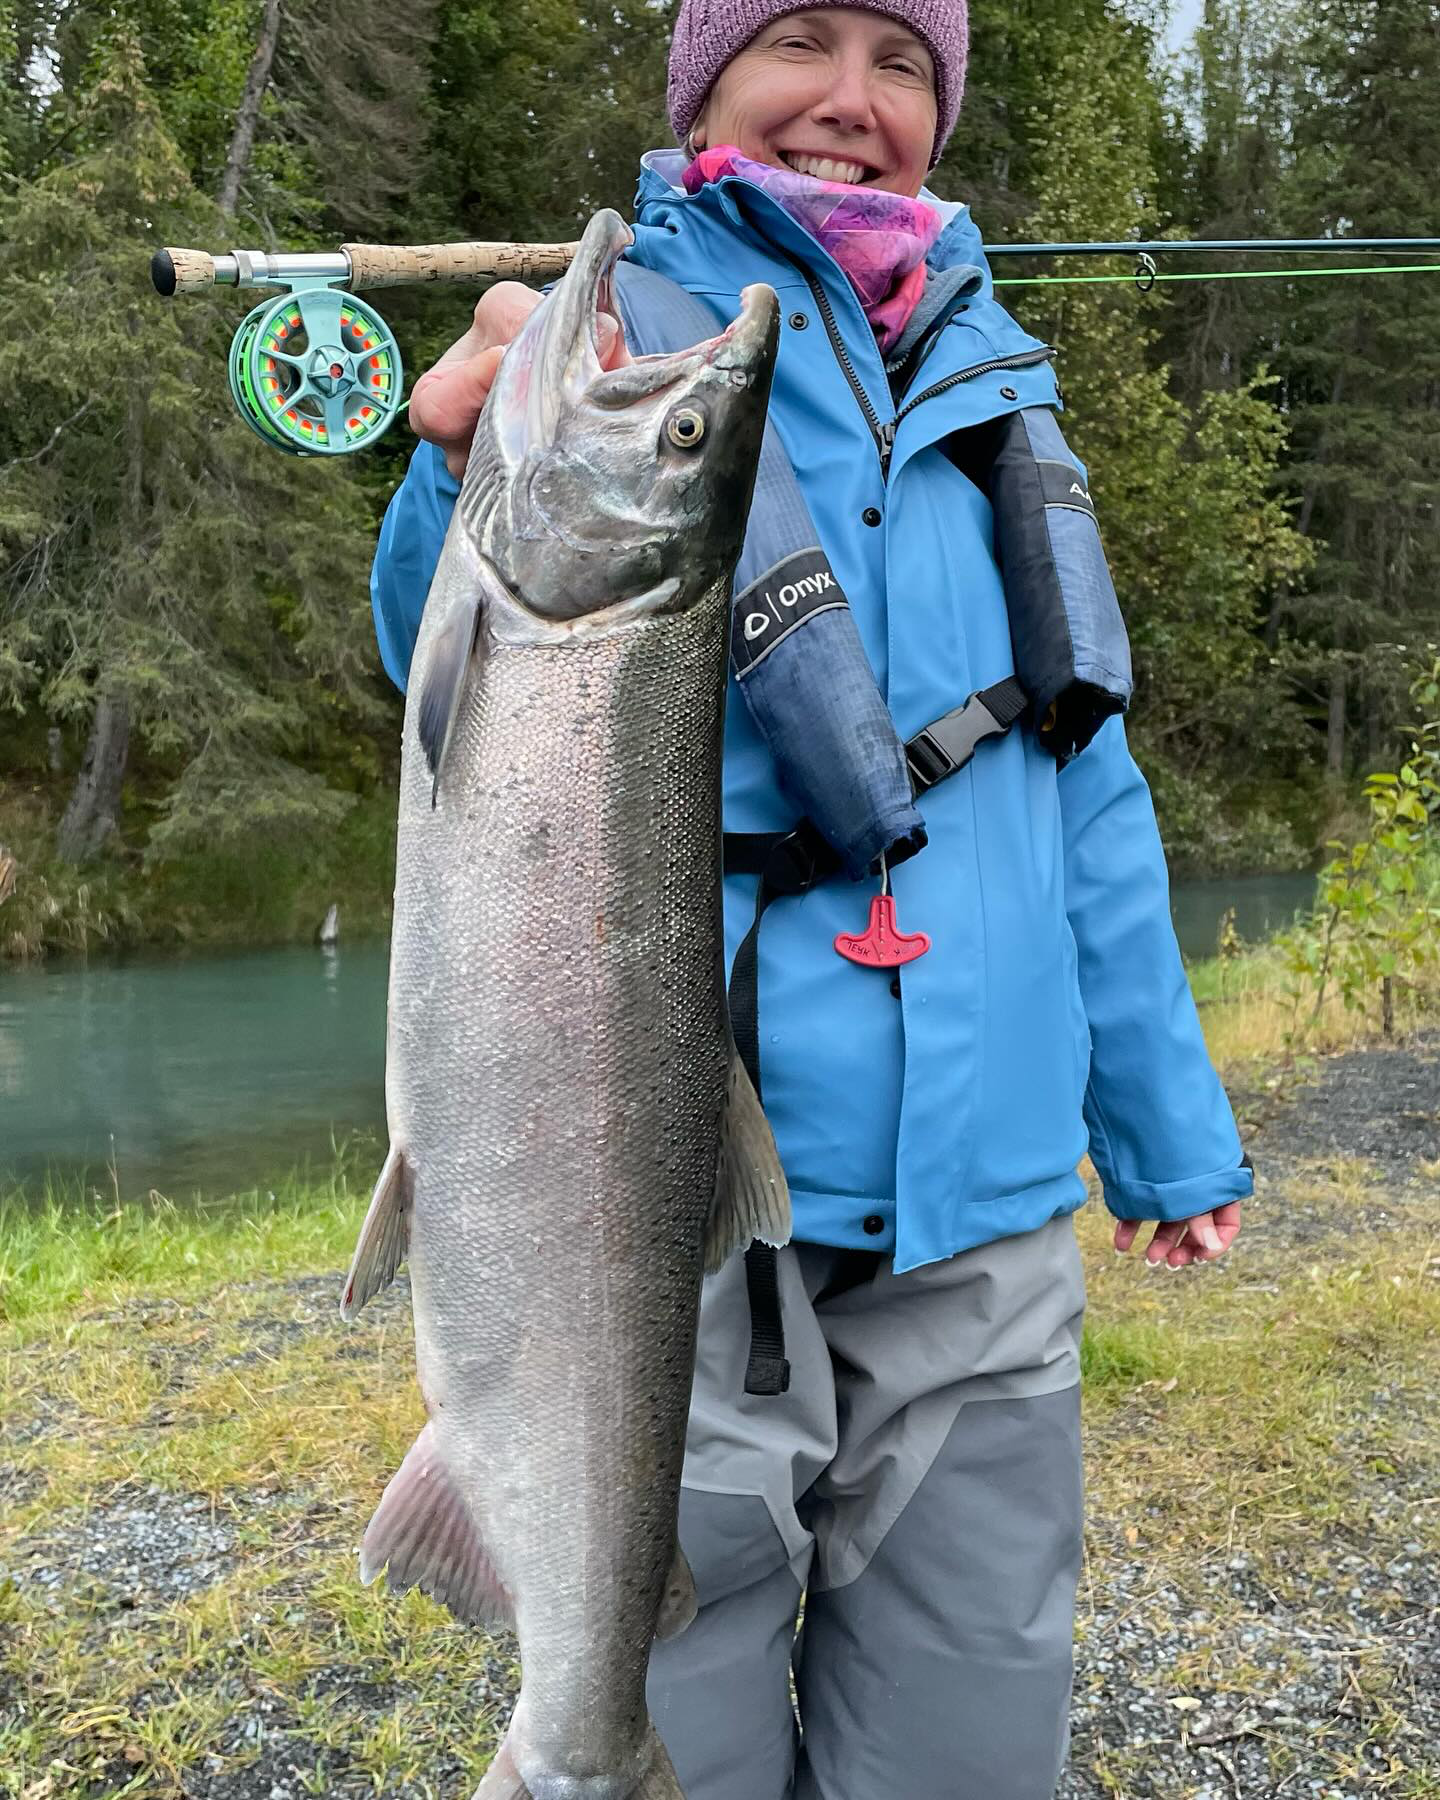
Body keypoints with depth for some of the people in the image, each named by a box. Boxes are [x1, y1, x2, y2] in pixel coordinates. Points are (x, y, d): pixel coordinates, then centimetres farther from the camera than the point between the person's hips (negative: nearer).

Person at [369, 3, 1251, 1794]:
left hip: (978, 1183, 4)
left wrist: (1164, 1122, 17)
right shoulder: (613, 328, 2)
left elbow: (1084, 784, 16)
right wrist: (477, 472, -27)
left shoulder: (997, 374, 13)